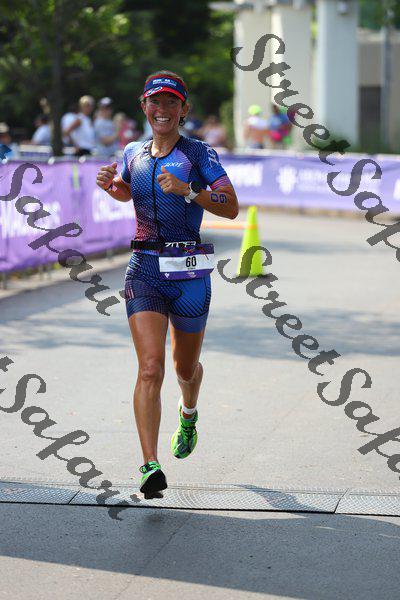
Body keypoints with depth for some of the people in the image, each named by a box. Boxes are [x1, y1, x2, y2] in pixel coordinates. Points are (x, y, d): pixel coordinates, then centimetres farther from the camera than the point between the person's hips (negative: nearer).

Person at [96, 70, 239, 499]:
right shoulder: (133, 153, 9)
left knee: (185, 367, 16)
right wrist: (109, 185, 8)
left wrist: (187, 190, -24)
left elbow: (231, 208, -10)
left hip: (189, 272, -1)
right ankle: (150, 467, -19)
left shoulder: (198, 153, -3)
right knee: (150, 367, -15)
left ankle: (188, 414, 53)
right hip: (144, 270, 2)